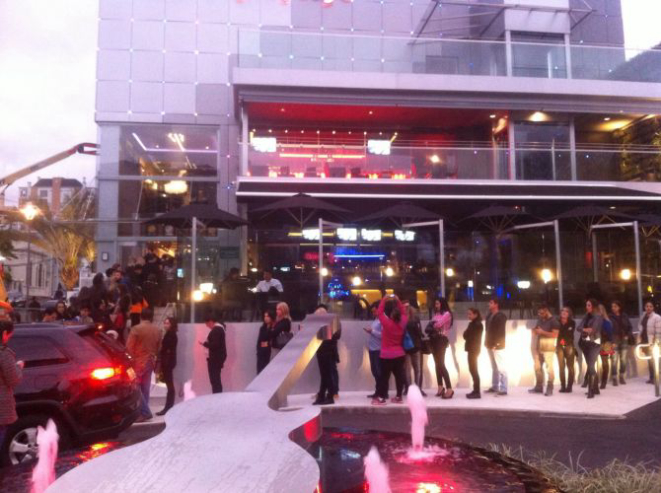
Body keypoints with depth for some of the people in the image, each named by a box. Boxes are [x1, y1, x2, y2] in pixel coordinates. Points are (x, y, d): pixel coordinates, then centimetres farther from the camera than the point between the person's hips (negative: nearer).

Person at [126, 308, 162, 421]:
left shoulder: (136, 329, -12)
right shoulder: (157, 330, 6)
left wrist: (131, 359, -1)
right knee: (145, 388, 12)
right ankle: (143, 412, 16)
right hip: (150, 362, 6)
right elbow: (158, 348, 12)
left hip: (138, 362, -6)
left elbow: (129, 347, -13)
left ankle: (145, 412, -5)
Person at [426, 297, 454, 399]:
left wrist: (432, 325, 3)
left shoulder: (447, 314, -5)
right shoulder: (436, 314, 17)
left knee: (441, 364, -12)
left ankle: (449, 389, -11)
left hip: (441, 340, -7)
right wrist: (431, 329, -12)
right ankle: (440, 387, 18)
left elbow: (438, 324, -16)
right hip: (434, 339, 7)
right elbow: (430, 326, 9)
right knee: (437, 364, 10)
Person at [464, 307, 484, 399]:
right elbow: (466, 335, 8)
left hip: (474, 349, -9)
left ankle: (477, 392, -3)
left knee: (473, 370, -7)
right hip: (471, 349, 9)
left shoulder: (478, 325, -15)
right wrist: (467, 333, -9)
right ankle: (476, 390, 19)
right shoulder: (472, 324, 14)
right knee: (473, 369, 12)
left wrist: (467, 334, -3)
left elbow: (467, 335, -19)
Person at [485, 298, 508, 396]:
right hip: (490, 345, 8)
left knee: (501, 368, -7)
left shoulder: (501, 316, -9)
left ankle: (503, 389, -5)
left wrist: (497, 344, -19)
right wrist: (487, 342, 11)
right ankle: (494, 387, 20)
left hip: (497, 346, -8)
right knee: (494, 368, 14)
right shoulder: (489, 316, 14)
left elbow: (501, 332, -15)